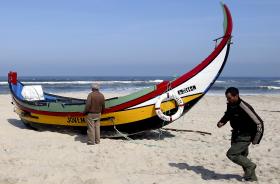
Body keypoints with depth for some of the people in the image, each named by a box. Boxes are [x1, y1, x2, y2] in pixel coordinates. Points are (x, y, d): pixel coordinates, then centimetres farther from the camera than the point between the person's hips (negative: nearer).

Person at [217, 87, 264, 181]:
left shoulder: (244, 107, -26)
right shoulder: (230, 105, -3)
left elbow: (259, 123, -23)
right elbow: (227, 115, 22)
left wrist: (255, 140, -18)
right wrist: (222, 122, 1)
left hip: (245, 137, -8)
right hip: (236, 135, 8)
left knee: (231, 154, -16)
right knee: (242, 157, 16)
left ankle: (250, 165, 5)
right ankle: (251, 177, 33)